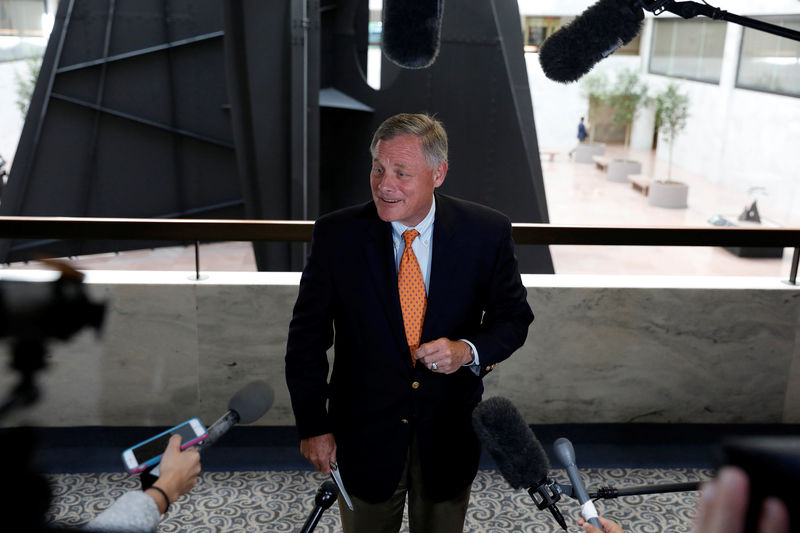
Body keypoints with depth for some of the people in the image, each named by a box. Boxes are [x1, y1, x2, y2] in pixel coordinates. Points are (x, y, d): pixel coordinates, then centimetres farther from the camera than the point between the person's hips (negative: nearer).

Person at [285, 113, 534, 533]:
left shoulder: (486, 233, -11)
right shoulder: (336, 235, -12)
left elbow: (514, 317, -1)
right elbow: (306, 336, -6)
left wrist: (467, 350, -21)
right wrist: (312, 425, -7)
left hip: (450, 432, 1)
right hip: (364, 431, 0)